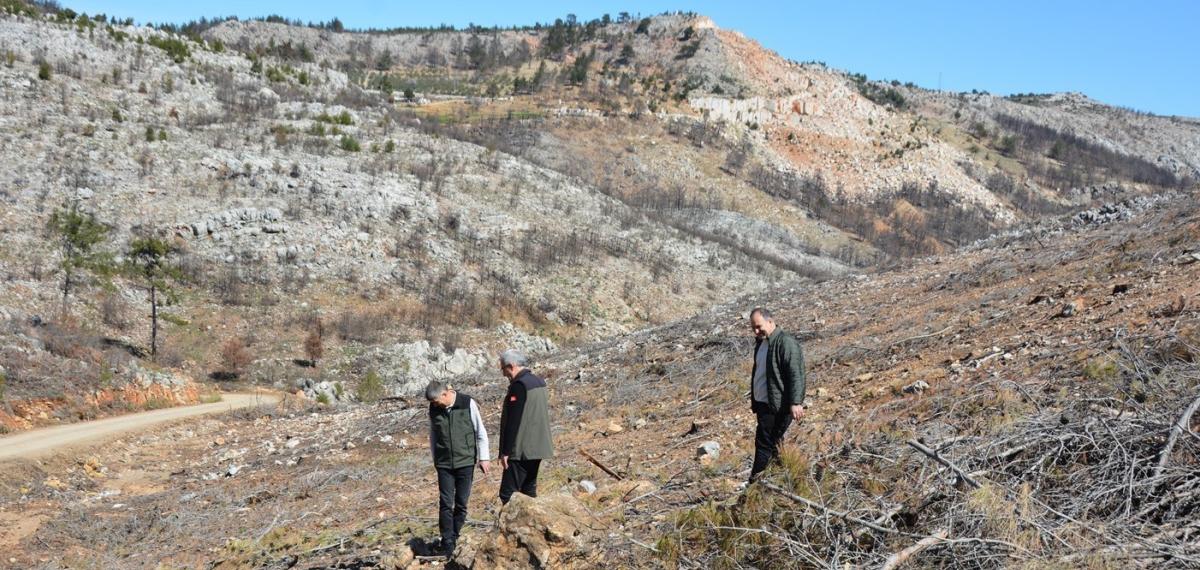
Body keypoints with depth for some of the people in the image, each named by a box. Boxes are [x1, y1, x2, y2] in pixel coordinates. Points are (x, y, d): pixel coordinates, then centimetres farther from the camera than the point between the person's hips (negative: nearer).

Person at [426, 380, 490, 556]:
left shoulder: (468, 404, -11)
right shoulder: (434, 409, -2)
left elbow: (480, 432, -3)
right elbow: (433, 436, 12)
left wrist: (483, 458, -2)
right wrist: (435, 459, 15)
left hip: (465, 462, -2)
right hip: (444, 464, 2)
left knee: (461, 503, 4)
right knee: (445, 503, -3)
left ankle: (454, 537, 18)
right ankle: (447, 542, 2)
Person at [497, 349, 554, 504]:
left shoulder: (519, 385, -16)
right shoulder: (540, 382, 13)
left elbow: (513, 422, -19)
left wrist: (505, 451, -17)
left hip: (521, 451, -9)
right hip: (538, 448, 9)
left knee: (508, 494, -8)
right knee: (529, 491, 15)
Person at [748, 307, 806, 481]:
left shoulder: (786, 343, -15)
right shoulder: (761, 342, 15)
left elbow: (795, 374, -20)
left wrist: (795, 402, -24)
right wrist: (754, 399, 25)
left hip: (778, 406, -9)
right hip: (763, 403, 9)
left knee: (765, 444, -10)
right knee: (771, 445, 13)